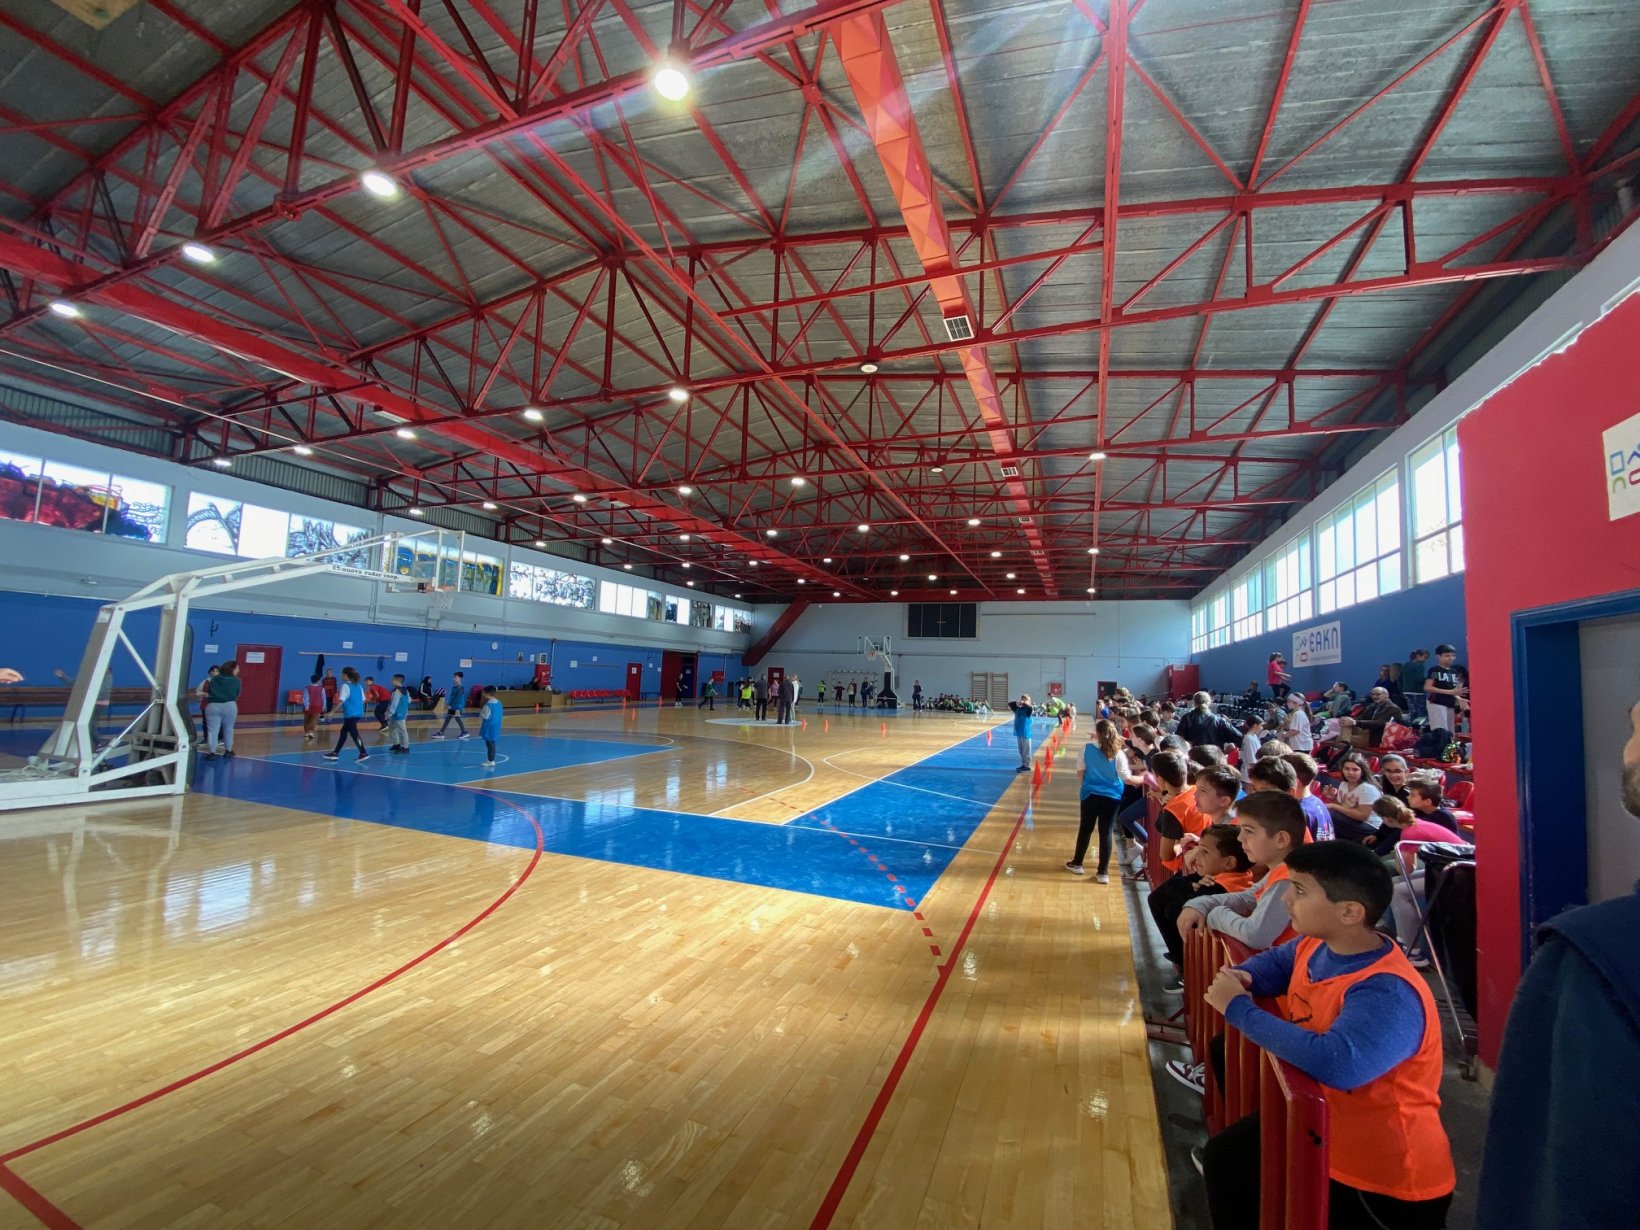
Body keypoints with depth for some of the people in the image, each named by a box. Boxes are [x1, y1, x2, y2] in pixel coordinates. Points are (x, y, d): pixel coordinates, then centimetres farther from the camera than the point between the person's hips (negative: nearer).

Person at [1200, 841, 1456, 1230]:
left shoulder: (1387, 994, -33)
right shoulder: (1314, 946, -6)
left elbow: (1335, 1063, -48)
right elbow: (1275, 961, 16)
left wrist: (1239, 1009, -37)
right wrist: (1242, 977, -8)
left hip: (1384, 1179, -8)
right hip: (1320, 1123, 8)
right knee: (1224, 1158, 17)